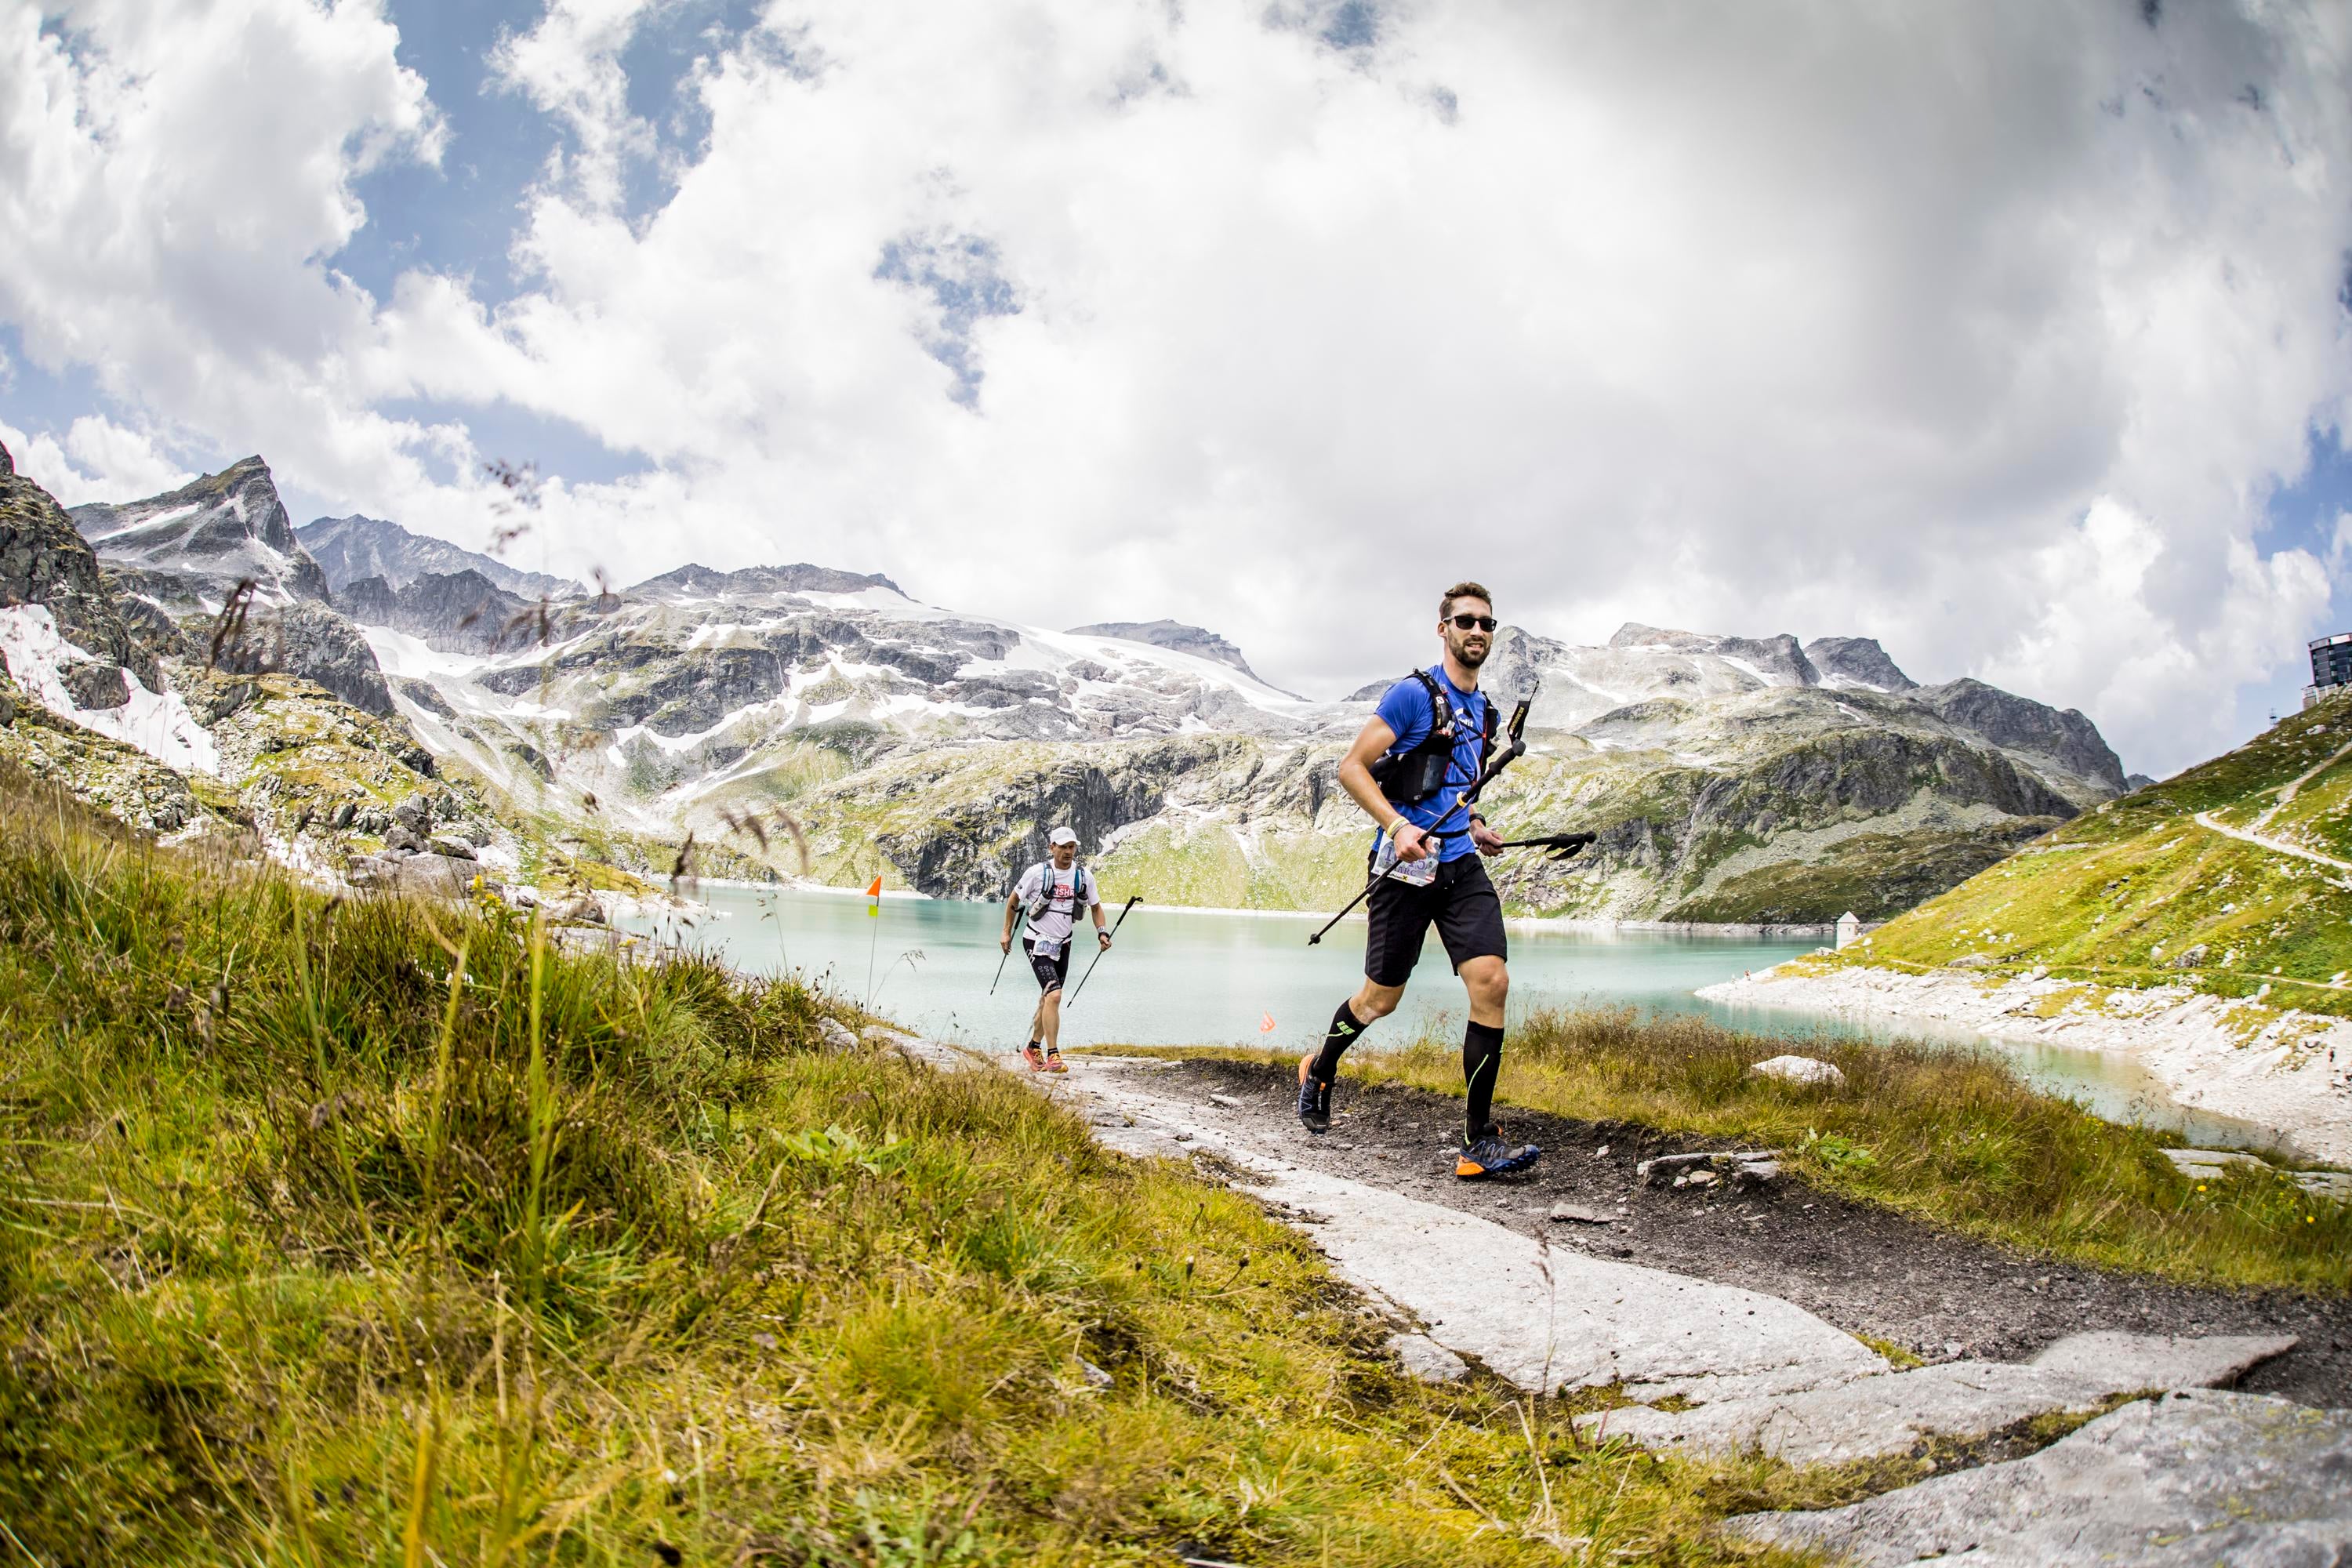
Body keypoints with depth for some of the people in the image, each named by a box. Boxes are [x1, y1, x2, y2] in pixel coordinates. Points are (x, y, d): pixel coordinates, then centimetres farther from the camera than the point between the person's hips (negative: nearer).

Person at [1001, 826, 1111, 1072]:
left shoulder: (1084, 876, 0)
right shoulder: (1037, 872, -11)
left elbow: (1096, 906, 13)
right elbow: (1014, 899, 3)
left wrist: (1102, 933, -2)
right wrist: (1006, 932, 4)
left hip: (1063, 945, 5)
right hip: (1038, 943, -5)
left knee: (1048, 1000, 14)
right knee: (1054, 995, -21)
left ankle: (1033, 1049, 34)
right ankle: (1053, 1056, -17)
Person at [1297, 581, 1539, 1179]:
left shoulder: (1483, 710, 16)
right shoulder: (1414, 693, -7)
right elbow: (1351, 768, -11)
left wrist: (1475, 828, 12)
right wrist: (1398, 826, -24)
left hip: (1462, 866, 6)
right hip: (1407, 862, -6)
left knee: (1492, 983, -12)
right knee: (1381, 999, 5)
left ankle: (1479, 1141, -7)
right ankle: (1319, 1069, 37)